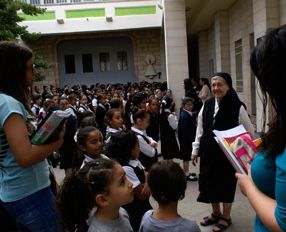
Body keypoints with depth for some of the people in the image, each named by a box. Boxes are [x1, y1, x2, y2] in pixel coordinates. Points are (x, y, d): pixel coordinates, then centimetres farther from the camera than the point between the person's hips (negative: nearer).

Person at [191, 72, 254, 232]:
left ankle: (226, 217, 32)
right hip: (208, 151, 4)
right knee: (210, 182, 14)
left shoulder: (237, 107, -13)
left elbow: (249, 131, -5)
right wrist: (195, 150, 10)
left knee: (226, 183, 10)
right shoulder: (207, 105, 0)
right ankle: (216, 213, 38)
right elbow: (200, 130, 8)